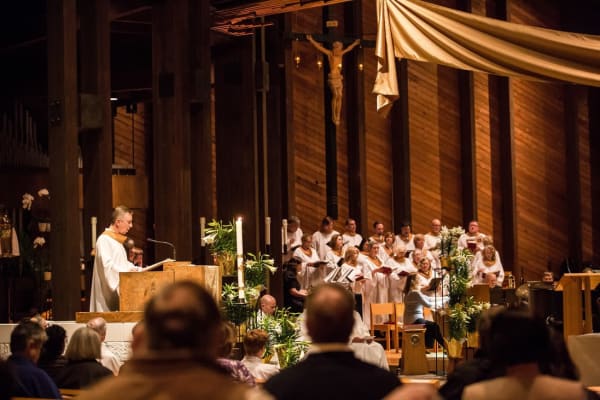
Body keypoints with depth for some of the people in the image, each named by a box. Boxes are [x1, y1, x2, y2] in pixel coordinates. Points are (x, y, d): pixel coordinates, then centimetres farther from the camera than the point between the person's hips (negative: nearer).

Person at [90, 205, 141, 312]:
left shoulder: (117, 240, 19)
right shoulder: (104, 240, -12)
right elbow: (107, 265, -23)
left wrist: (137, 269, 11)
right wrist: (129, 271, -25)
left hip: (119, 290, 9)